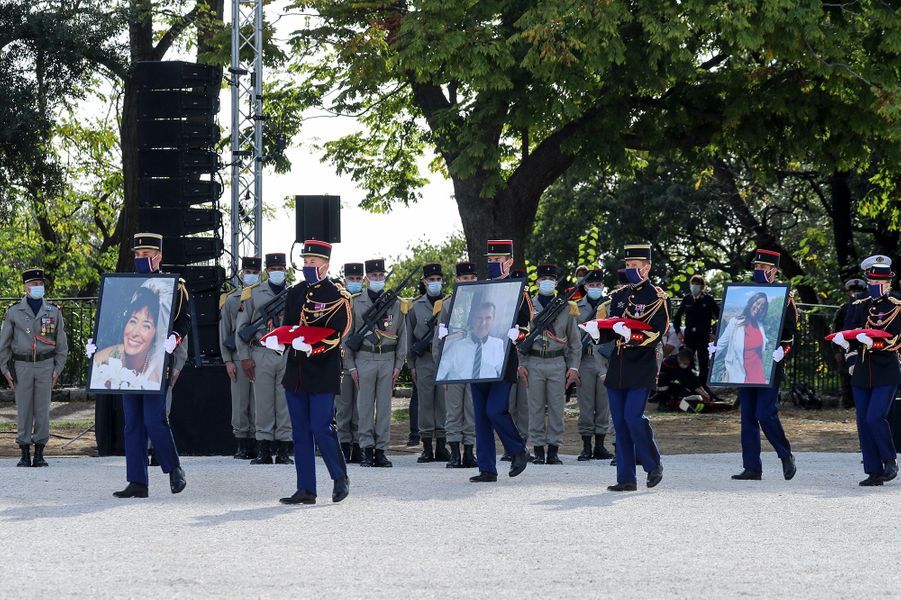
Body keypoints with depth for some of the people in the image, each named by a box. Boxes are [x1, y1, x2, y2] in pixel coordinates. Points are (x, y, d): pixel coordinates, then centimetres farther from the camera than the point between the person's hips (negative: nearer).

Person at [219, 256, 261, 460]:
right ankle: (242, 447, 2)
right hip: (239, 357, 0)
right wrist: (228, 361, -1)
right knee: (240, 402, -2)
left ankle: (256, 445, 5)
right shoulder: (231, 300, 9)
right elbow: (224, 332, 7)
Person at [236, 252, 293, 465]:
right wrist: (244, 357, -1)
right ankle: (263, 451, 4)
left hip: (289, 354, 1)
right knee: (263, 402, 0)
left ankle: (284, 450, 5)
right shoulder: (253, 294, 7)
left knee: (286, 404, 0)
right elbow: (241, 326, 6)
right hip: (261, 354, 0)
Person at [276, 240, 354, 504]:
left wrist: (312, 347, -26)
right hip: (296, 373, 6)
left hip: (323, 373, -6)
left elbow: (336, 334, -11)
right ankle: (306, 490, 9)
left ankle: (340, 477, 13)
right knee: (300, 433, 5)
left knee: (321, 428, -9)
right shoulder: (294, 293, 14)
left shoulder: (337, 296, -4)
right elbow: (287, 326, 18)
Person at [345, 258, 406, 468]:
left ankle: (381, 450, 5)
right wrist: (351, 365, -2)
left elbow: (402, 335, 11)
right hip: (364, 359, -1)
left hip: (388, 359, 1)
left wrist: (398, 364, 3)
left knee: (385, 405, 2)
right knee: (365, 405, -2)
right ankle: (367, 450, 1)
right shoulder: (355, 304, 5)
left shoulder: (396, 304, 10)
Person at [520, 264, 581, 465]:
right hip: (534, 362, -1)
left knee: (556, 407, 1)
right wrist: (521, 365, -3)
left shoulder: (566, 307, 8)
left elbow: (575, 341, 9)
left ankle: (554, 450, 6)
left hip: (558, 363, 1)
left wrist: (574, 367, 1)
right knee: (536, 408, 1)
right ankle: (538, 450, 6)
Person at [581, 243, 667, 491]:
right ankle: (626, 479, 7)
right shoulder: (618, 296, 16)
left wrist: (630, 335, -26)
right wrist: (596, 332, -4)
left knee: (633, 416, -16)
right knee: (620, 422, 3)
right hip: (618, 367, 6)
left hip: (642, 369, -6)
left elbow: (655, 335, -10)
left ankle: (654, 465, 5)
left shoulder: (657, 298, -2)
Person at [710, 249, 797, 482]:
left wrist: (781, 349, -25)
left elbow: (790, 330, -8)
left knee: (766, 414, -12)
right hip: (745, 367, 6)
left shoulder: (784, 297, 0)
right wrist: (717, 344, 2)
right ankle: (752, 468, 7)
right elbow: (731, 325, 17)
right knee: (748, 417, 4)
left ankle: (786, 456, 8)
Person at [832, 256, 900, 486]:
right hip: (861, 375, 5)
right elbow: (848, 332, 8)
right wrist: (852, 358, -7)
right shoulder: (859, 305, 10)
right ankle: (874, 473, 9)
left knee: (875, 418, -15)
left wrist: (871, 342, -26)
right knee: (864, 423, 3)